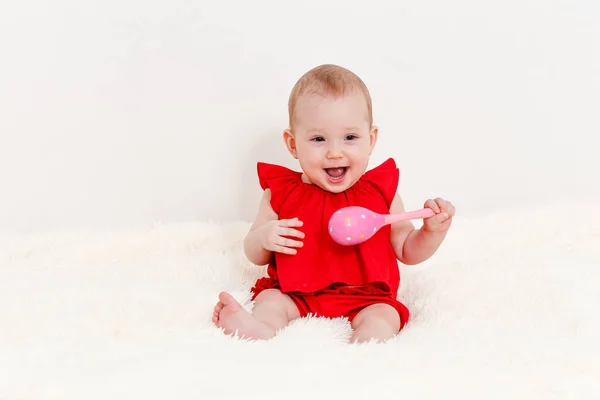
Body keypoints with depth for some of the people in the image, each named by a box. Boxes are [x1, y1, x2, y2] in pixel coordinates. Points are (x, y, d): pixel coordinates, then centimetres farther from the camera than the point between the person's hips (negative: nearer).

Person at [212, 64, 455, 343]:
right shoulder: (281, 193, 0)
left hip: (364, 298, -1)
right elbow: (255, 256, 9)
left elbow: (407, 252, 11)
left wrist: (433, 230, -9)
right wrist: (263, 237, -15)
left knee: (383, 317, -28)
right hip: (295, 294, 1)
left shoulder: (382, 193, 1)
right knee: (270, 300, -24)